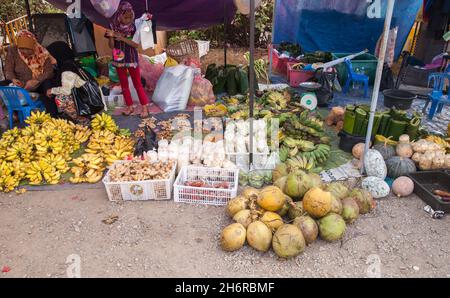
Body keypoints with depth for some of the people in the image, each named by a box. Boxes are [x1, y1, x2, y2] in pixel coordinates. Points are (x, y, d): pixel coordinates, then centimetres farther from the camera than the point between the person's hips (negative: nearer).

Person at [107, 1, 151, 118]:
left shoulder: (134, 27, -8)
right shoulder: (113, 27, -5)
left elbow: (136, 44, -15)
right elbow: (111, 46, -3)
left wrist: (121, 37, -24)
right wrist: (111, 37, -23)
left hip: (132, 59, -2)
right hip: (119, 59, 3)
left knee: (137, 83, 3)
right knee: (123, 84, 10)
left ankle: (145, 107, 8)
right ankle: (130, 106, 22)